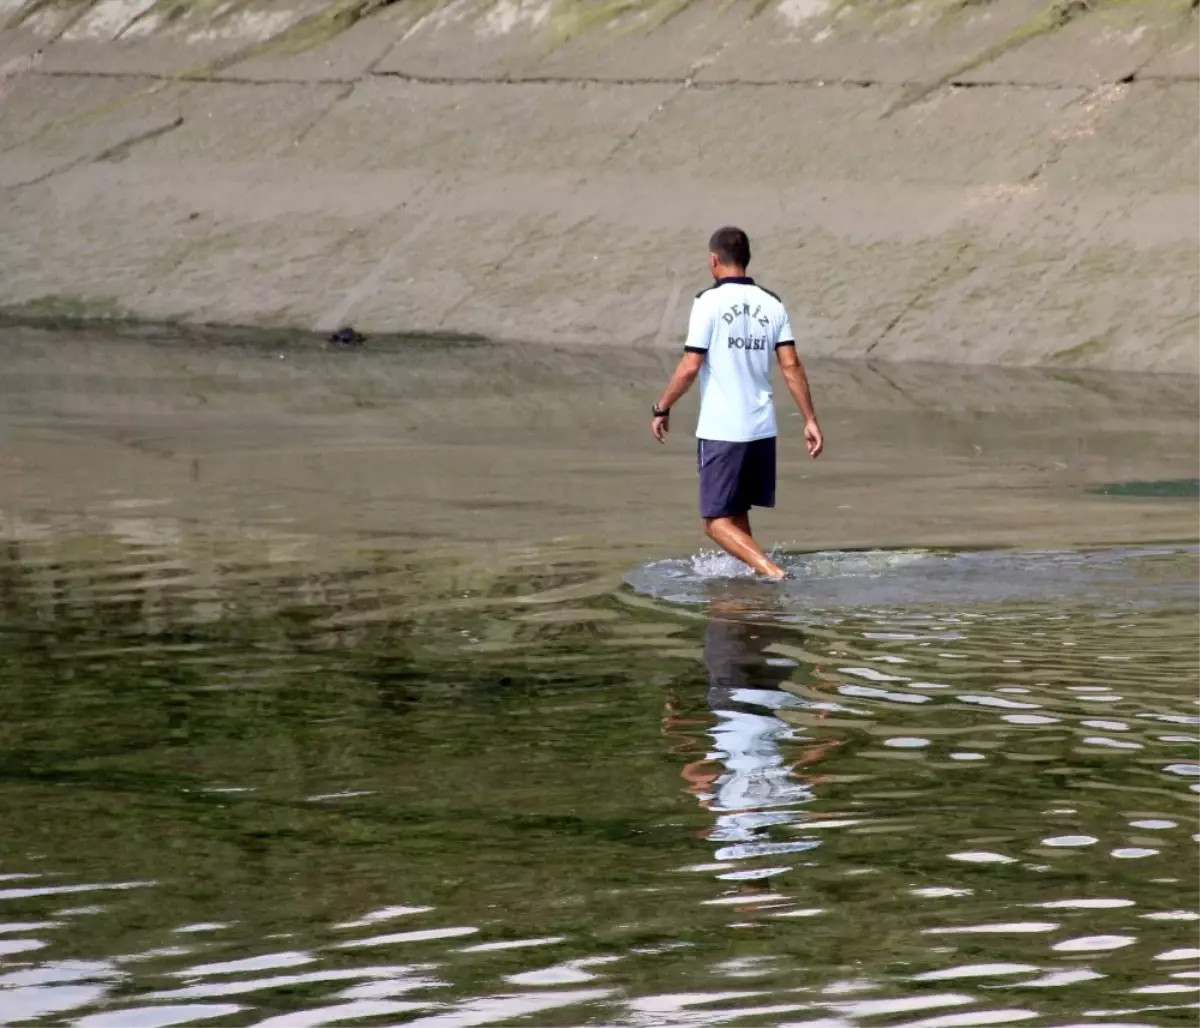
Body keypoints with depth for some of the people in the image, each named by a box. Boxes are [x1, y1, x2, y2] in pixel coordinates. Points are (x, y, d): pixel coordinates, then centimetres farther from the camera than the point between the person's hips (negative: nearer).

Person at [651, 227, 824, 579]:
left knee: (717, 521, -4)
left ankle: (772, 572, -20)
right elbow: (791, 366, 3)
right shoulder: (772, 304, 6)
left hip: (721, 430, -6)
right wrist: (811, 420, 7)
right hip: (762, 428, 6)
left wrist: (662, 410, 1)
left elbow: (690, 367, -11)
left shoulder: (709, 302, -9)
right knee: (737, 514, 21)